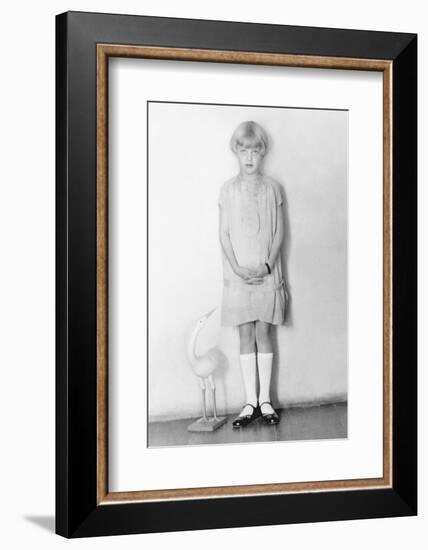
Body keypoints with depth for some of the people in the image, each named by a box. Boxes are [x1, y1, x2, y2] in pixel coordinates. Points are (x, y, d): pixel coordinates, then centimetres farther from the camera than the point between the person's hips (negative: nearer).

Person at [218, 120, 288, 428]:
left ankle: (265, 400, 11)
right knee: (246, 335, 3)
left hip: (266, 273, 0)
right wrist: (237, 268, -11)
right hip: (238, 273, 0)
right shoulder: (228, 189, 3)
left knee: (263, 334, 3)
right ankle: (251, 402, 9)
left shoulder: (272, 188, 3)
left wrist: (268, 265, -11)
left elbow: (279, 232, 1)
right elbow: (224, 234, 1)